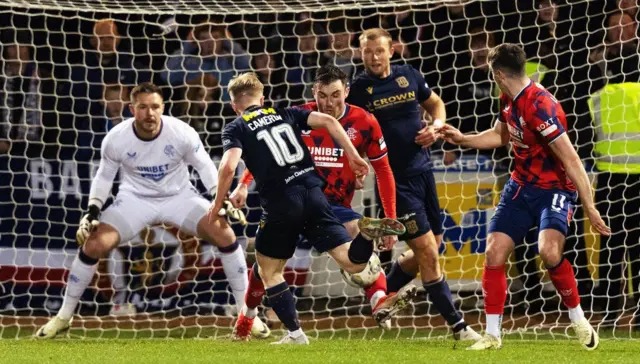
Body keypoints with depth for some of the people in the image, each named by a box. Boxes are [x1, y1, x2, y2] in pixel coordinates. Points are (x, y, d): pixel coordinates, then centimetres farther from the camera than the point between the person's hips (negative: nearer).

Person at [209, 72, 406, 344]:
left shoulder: (235, 129, 7)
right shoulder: (285, 114, 19)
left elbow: (229, 167, -11)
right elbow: (328, 121, 6)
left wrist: (218, 203, 3)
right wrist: (354, 157, 8)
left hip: (280, 206, -3)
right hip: (313, 193, 3)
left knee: (268, 271, 18)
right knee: (354, 264, 1)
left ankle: (295, 334, 12)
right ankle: (368, 232, -29)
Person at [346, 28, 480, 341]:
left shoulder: (408, 76, 5)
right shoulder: (358, 89, -6)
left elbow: (435, 104, 21)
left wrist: (436, 125, 0)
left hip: (422, 170, 6)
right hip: (394, 178, -6)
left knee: (431, 248, 13)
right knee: (427, 252, -9)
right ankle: (458, 327, -3)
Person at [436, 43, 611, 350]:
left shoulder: (540, 106, -26)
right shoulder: (509, 100, 1)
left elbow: (571, 159, -27)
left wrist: (590, 207, -28)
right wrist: (462, 139, 13)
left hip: (553, 189, -8)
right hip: (520, 186, 8)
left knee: (549, 251, -30)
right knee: (494, 253, -2)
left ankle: (579, 322, -9)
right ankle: (492, 335, 10)